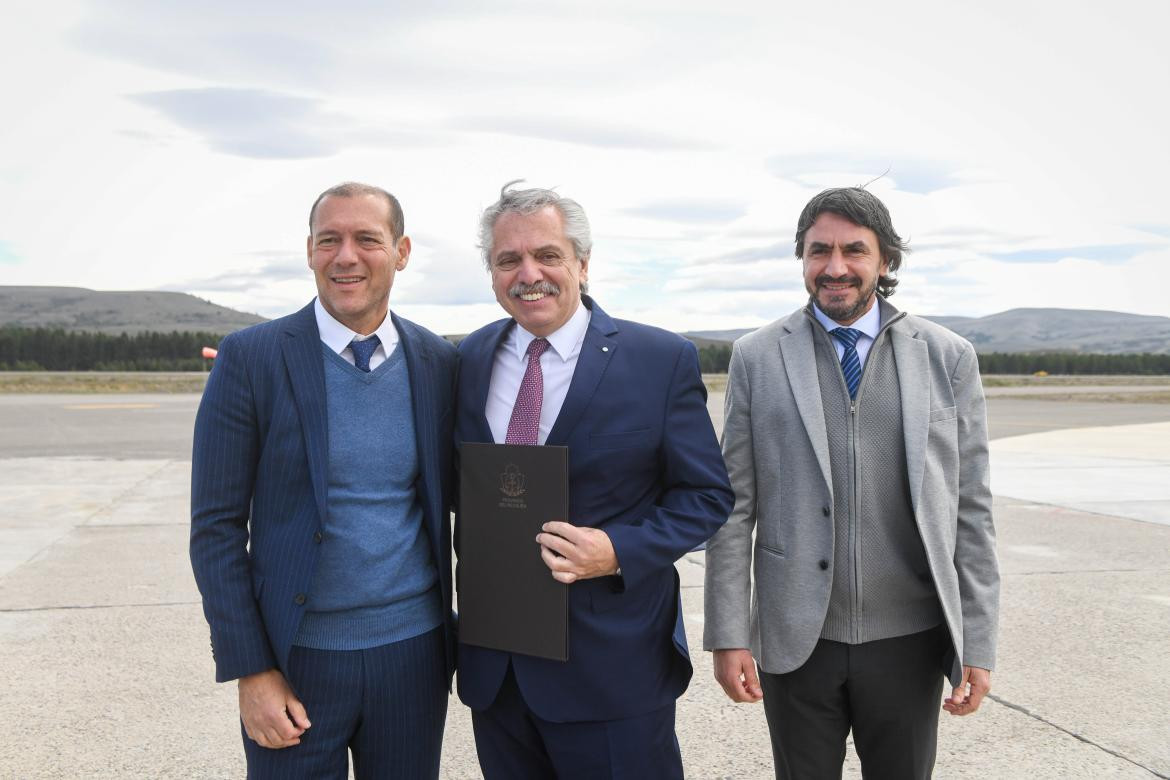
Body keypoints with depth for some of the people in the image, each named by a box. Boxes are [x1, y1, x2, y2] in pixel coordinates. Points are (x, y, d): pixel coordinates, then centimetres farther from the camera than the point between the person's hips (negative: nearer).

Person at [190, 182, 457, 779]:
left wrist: (464, 636, 7)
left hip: (414, 652, 3)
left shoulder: (439, 363, 0)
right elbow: (216, 526, -6)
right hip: (296, 657, -2)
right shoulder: (250, 356, -8)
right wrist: (249, 671, -8)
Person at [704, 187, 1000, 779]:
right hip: (796, 641, 0)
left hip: (909, 642, 1)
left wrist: (978, 642, 0)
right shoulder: (757, 357, -2)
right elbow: (734, 504, -2)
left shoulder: (949, 358, 0)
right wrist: (728, 635, -4)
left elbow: (970, 509, 2)